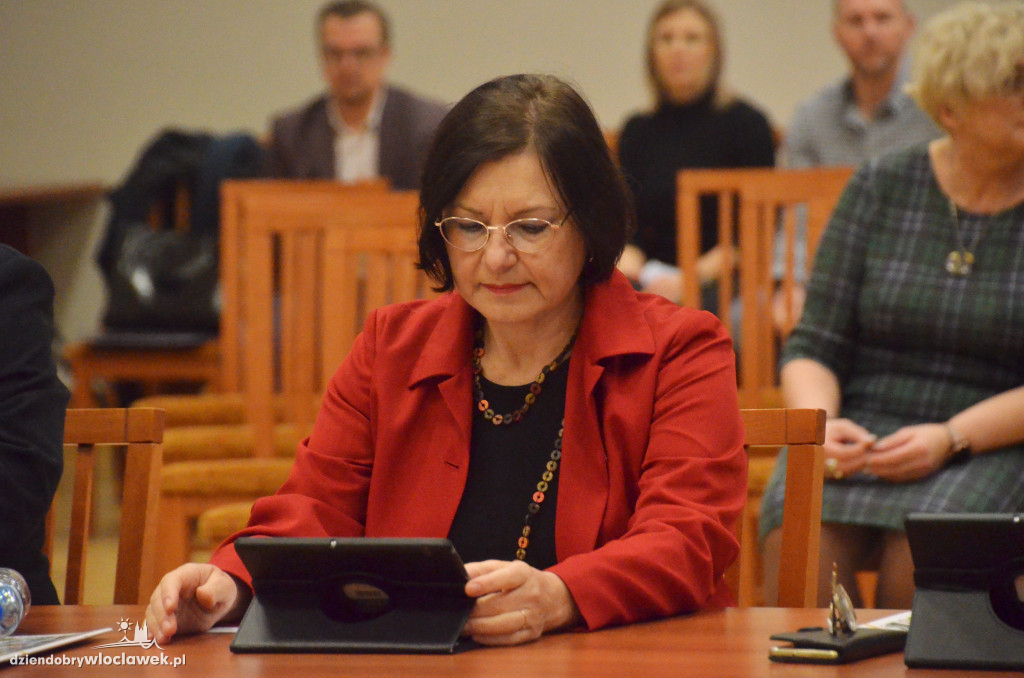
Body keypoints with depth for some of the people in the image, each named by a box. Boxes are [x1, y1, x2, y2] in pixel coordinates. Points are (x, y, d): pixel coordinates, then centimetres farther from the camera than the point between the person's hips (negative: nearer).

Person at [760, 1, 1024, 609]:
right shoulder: (881, 188, 7)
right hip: (860, 431, 1)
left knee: (917, 557, -33)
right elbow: (814, 346, 6)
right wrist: (819, 423, -13)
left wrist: (951, 438, -15)